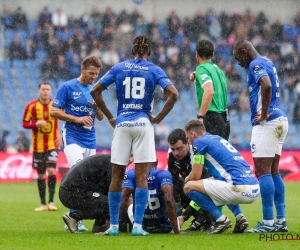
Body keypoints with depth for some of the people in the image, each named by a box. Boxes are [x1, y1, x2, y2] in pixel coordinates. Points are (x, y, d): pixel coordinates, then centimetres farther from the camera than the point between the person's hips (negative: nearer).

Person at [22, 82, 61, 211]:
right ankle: (43, 204, 14)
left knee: (51, 171, -17)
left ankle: (51, 202, -11)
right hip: (38, 146, 1)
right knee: (40, 175, 6)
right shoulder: (32, 106, -4)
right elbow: (25, 123, 0)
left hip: (52, 144, -1)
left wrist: (61, 136, -5)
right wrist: (36, 124, -20)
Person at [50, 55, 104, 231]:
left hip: (90, 140, 6)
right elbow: (54, 112, -5)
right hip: (73, 138, -6)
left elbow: (101, 117, 18)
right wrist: (78, 119, -13)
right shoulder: (67, 87, -3)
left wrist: (97, 106, -5)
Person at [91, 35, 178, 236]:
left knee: (117, 175, 8)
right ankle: (137, 226, -7)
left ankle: (113, 225, 9)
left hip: (122, 124, 2)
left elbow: (95, 91, 3)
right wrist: (158, 118, -2)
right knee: (142, 176, -1)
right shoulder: (154, 70, 2)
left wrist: (109, 117, 7)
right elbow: (173, 94, -10)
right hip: (143, 123, -2)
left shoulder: (118, 68, 7)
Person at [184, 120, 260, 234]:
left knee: (189, 187, 2)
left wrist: (185, 180, 27)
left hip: (239, 189, -8)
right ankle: (240, 217, 15)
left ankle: (221, 220, -4)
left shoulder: (199, 142, 3)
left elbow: (195, 176, 3)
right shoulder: (219, 139, 28)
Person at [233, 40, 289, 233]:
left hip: (267, 123, -10)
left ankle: (268, 222, -12)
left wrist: (264, 114, -20)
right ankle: (281, 220, 13)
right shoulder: (267, 63, 19)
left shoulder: (256, 64, -10)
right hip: (280, 119, 10)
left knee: (263, 171, -9)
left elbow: (267, 86, -28)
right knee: (273, 171, 13)